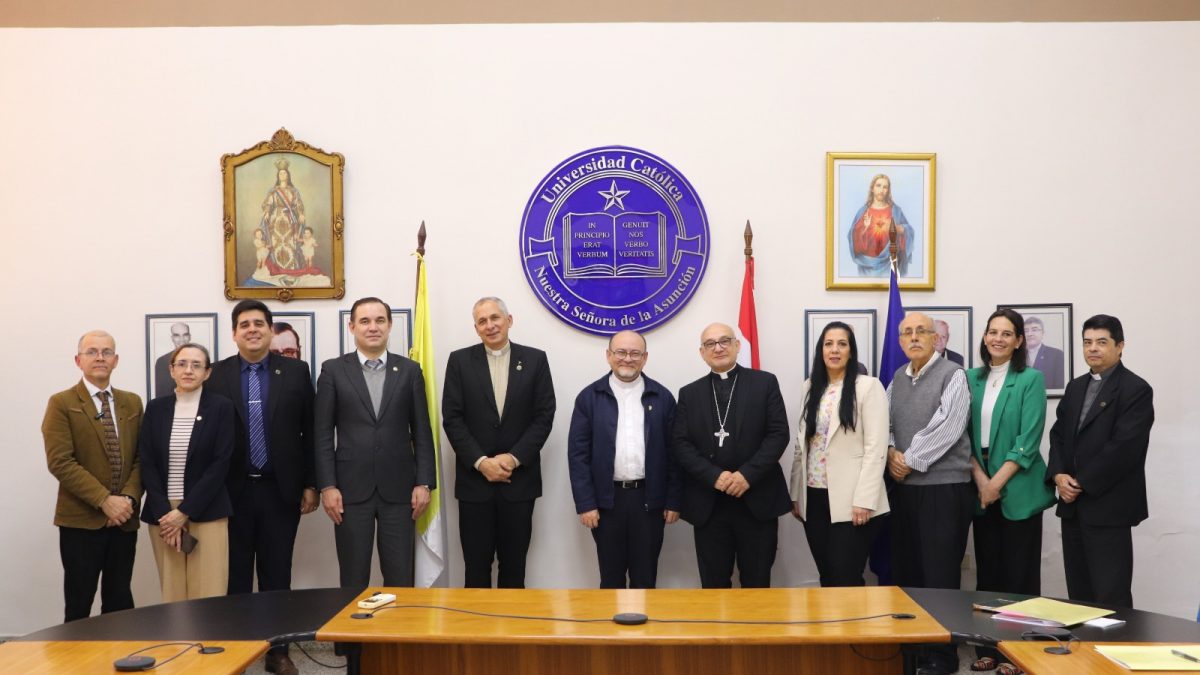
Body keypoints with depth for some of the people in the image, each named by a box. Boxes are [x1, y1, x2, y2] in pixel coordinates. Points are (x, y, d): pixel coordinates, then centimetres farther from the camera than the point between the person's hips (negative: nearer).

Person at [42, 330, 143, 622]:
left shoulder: (132, 402, 12)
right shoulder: (62, 404, -3)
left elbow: (140, 457, 8)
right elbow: (60, 462, -12)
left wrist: (129, 498, -9)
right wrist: (104, 500, -17)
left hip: (124, 519, 4)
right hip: (81, 520, -4)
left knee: (120, 602, 9)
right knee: (79, 604, 3)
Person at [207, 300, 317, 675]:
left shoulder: (296, 373, 2)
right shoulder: (216, 376, 1)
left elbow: (309, 433, 3)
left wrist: (311, 484, 0)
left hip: (280, 490, 0)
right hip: (233, 491, 0)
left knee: (277, 575, 8)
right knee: (235, 575, 9)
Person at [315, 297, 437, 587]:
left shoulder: (410, 370, 6)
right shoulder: (333, 370, 3)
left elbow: (422, 432, 6)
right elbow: (323, 433, 1)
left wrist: (424, 483, -1)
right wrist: (327, 486, -6)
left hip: (398, 488, 1)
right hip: (351, 488, -1)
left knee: (400, 579, 4)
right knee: (353, 579, 6)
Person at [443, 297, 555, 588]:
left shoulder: (535, 359, 4)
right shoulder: (460, 361, 3)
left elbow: (544, 416, -1)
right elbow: (452, 418, -2)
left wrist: (513, 458, -11)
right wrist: (481, 462, -12)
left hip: (519, 479, 0)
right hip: (475, 479, 0)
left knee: (514, 566, 8)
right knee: (476, 566, 5)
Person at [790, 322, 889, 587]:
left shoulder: (868, 386, -5)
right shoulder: (810, 388, 12)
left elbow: (876, 448, -11)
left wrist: (864, 500, -17)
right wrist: (796, 494, 10)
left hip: (850, 500, -5)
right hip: (814, 498, 5)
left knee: (846, 580, -4)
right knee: (826, 578, 10)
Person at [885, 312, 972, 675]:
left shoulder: (952, 375, -7)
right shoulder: (897, 378, 13)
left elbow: (945, 429, -16)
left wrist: (909, 461, -12)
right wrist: (890, 453, -5)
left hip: (943, 487, -6)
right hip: (903, 487, 6)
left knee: (939, 575, 0)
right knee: (904, 570, 12)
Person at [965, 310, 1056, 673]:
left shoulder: (1031, 379, -4)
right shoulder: (972, 378, 8)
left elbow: (1028, 440, -10)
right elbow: (965, 434, 6)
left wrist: (998, 482, -14)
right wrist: (980, 479, -7)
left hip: (1018, 490, -4)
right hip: (981, 490, 4)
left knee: (1020, 575, 1)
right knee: (987, 572, 9)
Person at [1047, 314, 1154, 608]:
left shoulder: (1136, 390, -7)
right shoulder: (1075, 387, 17)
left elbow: (1124, 447, -16)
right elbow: (1058, 435, 15)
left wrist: (1082, 483, -13)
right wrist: (1058, 475, -3)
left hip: (1108, 507, -7)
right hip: (1073, 505, 7)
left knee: (1110, 596, -4)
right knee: (1078, 592, 11)